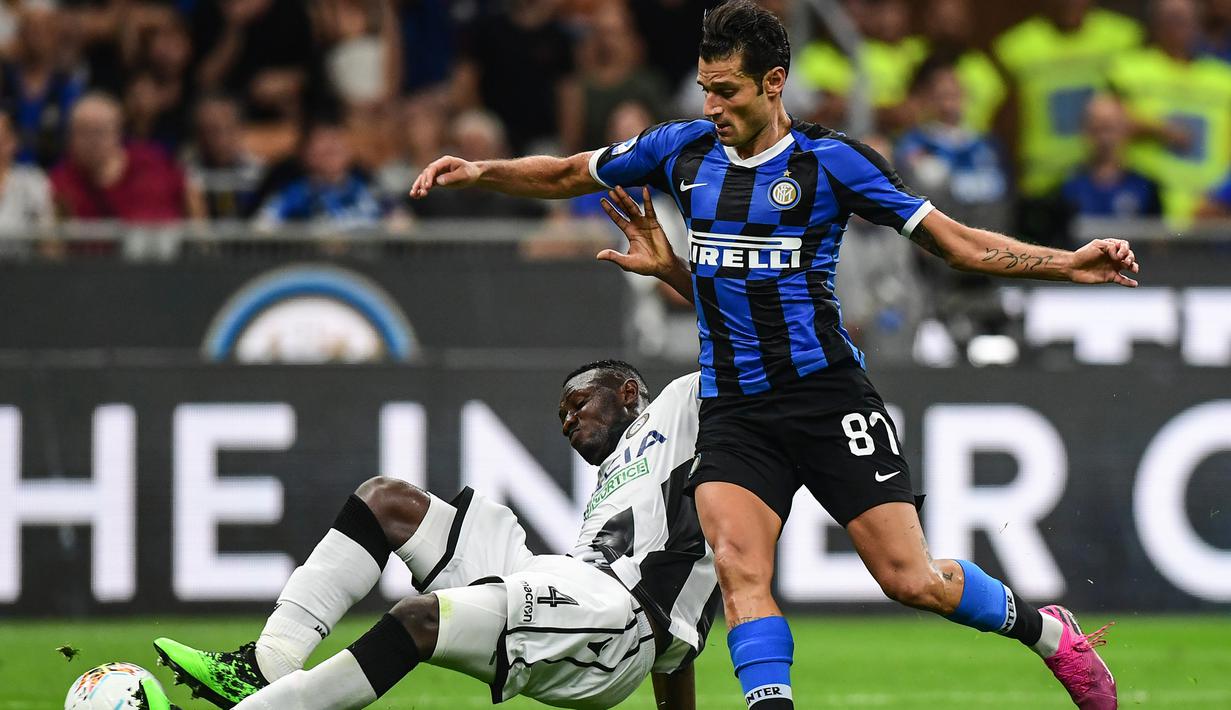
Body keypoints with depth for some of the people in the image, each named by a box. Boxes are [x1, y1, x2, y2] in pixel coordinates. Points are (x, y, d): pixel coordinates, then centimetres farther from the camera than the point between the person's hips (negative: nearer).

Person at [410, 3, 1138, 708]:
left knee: (912, 579, -6)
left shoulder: (831, 160, -4)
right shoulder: (683, 149, 7)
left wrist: (1068, 263, -13)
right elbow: (564, 175, 22)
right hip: (732, 408, 4)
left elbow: (957, 242, -3)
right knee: (738, 568, -21)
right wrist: (480, 171, 7)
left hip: (827, 394, -3)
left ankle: (1047, 631, 20)